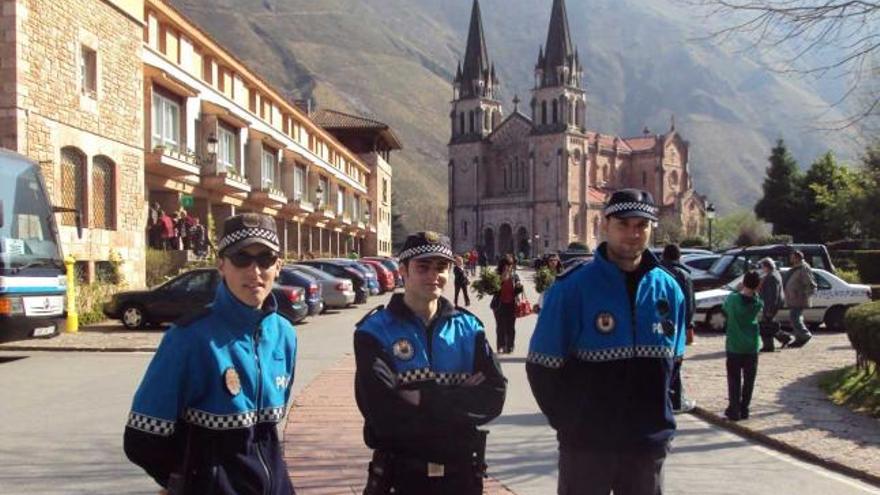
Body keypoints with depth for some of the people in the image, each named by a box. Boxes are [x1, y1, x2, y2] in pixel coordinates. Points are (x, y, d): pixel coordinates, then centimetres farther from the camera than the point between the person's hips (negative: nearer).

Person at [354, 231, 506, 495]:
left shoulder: (468, 327, 2)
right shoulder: (375, 331, -8)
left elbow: (494, 395, -8)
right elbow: (381, 411, -20)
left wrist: (426, 399, -18)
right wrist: (460, 399, -15)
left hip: (461, 471, 3)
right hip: (401, 472, -3)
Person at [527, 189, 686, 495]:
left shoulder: (668, 289, 3)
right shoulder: (573, 286, -11)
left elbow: (670, 363, 13)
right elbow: (542, 367, -8)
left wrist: (659, 419, 6)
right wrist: (571, 422, -8)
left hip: (648, 445, 4)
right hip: (587, 443, -4)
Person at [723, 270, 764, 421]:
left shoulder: (732, 298, -12)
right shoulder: (757, 303, -8)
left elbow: (725, 310, 5)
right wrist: (754, 293, 3)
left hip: (733, 346, -1)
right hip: (751, 346, 1)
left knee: (734, 380, 7)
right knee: (749, 380, 12)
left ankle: (734, 410, 3)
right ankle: (744, 409, 14)